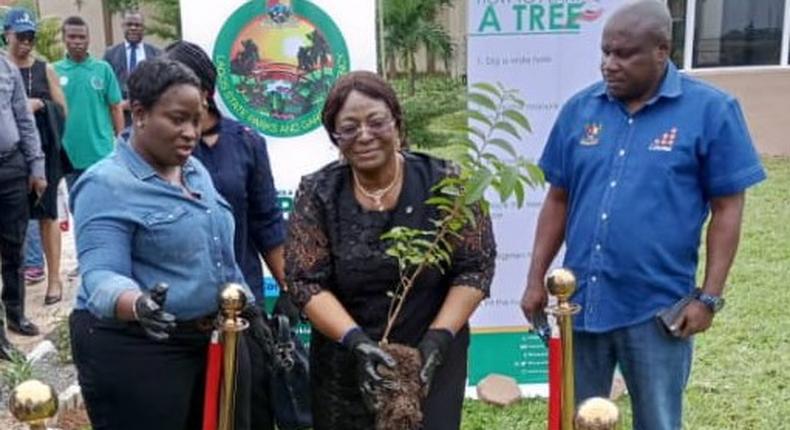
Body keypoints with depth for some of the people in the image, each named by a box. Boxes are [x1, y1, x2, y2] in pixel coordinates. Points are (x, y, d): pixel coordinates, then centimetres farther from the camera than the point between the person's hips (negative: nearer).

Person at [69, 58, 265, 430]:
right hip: (136, 350, -7)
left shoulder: (196, 171, 9)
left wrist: (247, 301, 17)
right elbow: (101, 276, -24)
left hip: (219, 339, 8)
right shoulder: (106, 185, -14)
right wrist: (139, 306, -42)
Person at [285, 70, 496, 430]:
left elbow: (475, 269, -5)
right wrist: (354, 340, -22)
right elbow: (307, 282, -8)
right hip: (343, 367, 1)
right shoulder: (317, 194, -5)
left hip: (430, 363, -1)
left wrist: (439, 337, -17)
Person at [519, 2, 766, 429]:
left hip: (657, 309, -3)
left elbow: (727, 209, -5)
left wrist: (709, 296, -9)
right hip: (579, 301, 3)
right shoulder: (580, 109, 3)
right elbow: (558, 201, 7)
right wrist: (535, 281, 5)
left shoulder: (711, 110, -7)